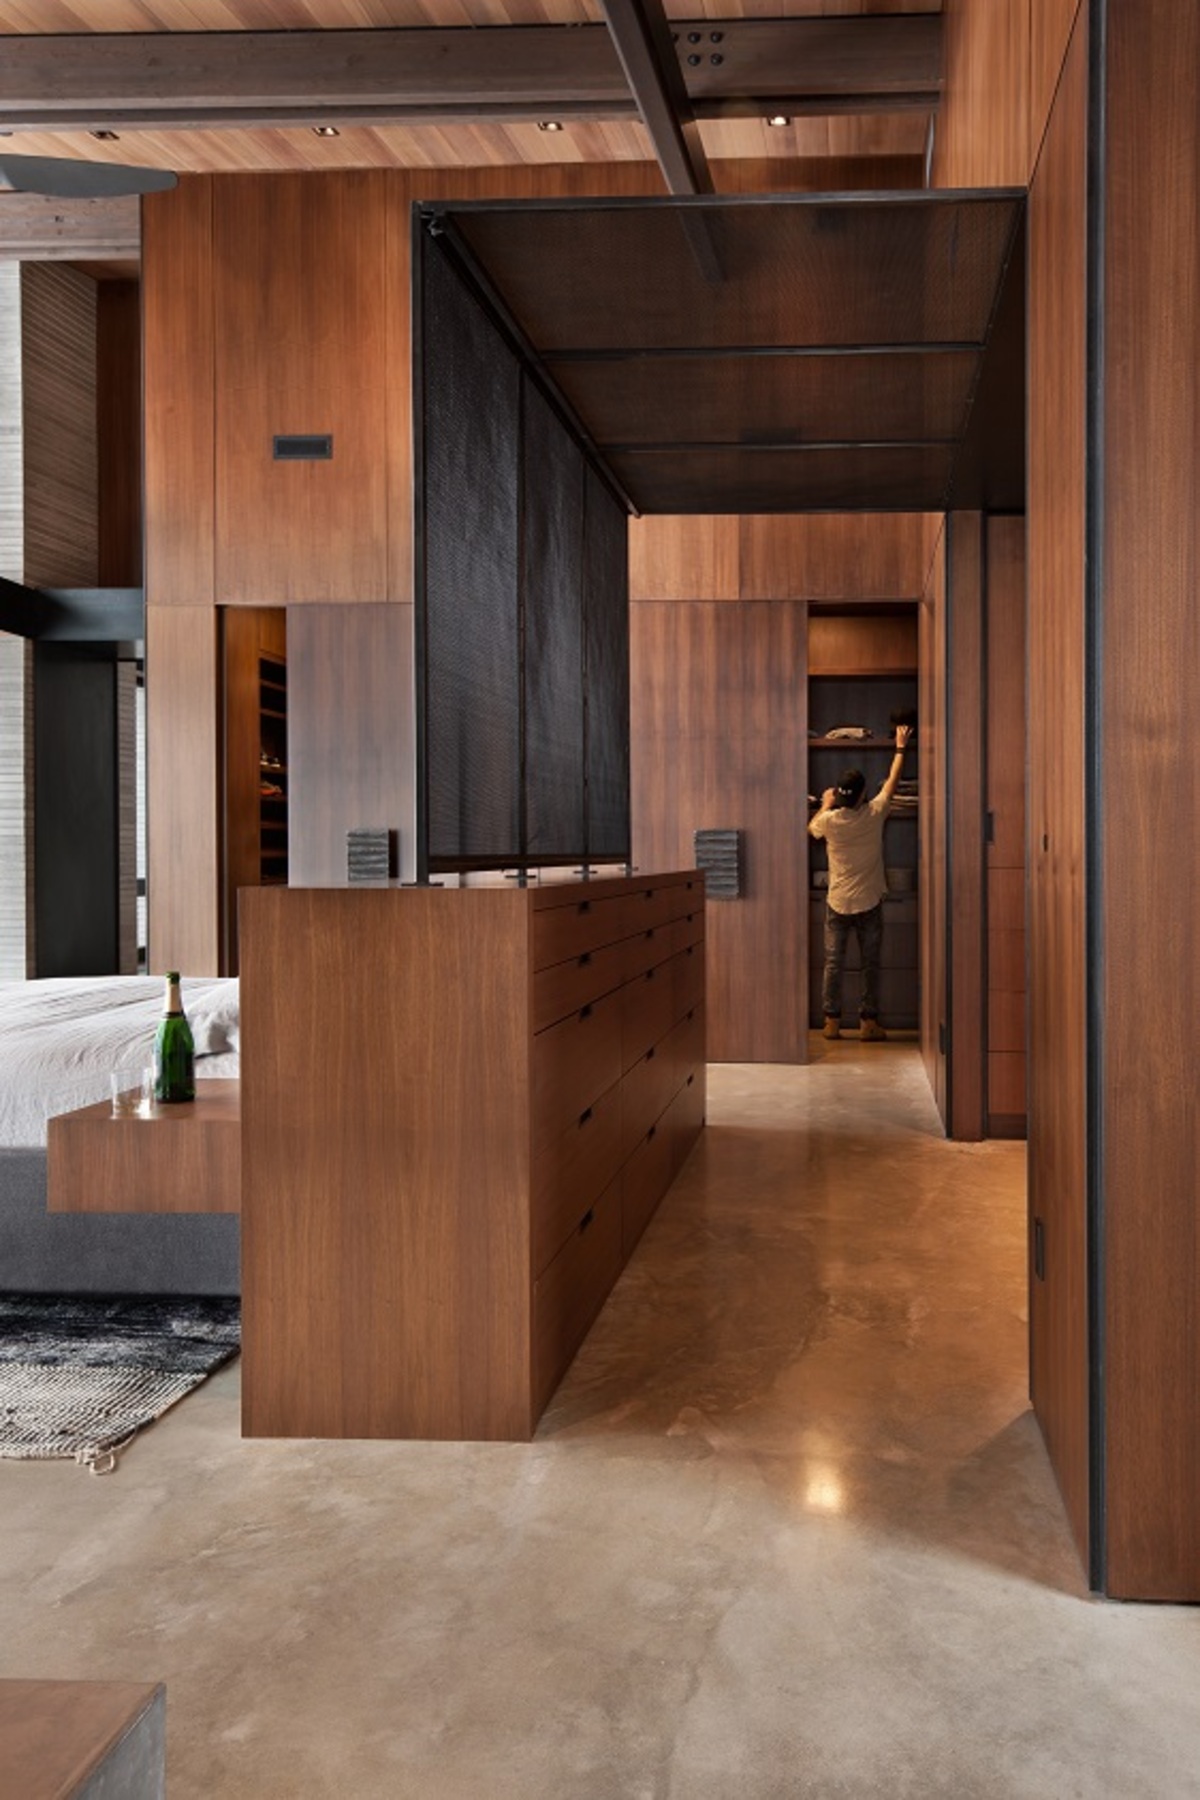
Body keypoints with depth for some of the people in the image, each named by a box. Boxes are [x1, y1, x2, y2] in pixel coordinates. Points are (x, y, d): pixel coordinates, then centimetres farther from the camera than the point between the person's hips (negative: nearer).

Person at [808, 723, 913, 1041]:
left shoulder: (829, 820, -11)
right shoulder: (874, 814, -11)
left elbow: (812, 828, 14)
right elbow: (892, 781, 4)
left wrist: (825, 805, 27)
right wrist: (900, 748, 16)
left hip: (837, 904, 0)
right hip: (869, 903, 0)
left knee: (833, 964, 8)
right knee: (870, 965, 7)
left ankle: (832, 1021, 9)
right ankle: (868, 1022, 9)